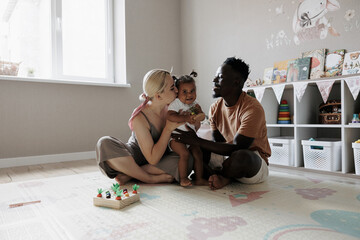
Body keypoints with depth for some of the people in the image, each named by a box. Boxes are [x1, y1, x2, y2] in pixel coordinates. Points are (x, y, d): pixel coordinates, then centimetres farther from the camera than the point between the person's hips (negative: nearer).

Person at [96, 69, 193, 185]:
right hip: (133, 158, -4)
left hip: (160, 160, 4)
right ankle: (151, 178, -24)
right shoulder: (139, 118, -26)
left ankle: (128, 174, -19)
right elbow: (153, 159, -25)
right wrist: (168, 129, -27)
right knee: (104, 143, -30)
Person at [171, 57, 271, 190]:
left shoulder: (252, 109, -23)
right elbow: (218, 143, -2)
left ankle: (221, 175, -9)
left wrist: (197, 140, -31)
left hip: (256, 163, -5)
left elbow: (236, 148, -27)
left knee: (241, 156, -40)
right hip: (229, 158, 6)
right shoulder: (215, 108, 0)